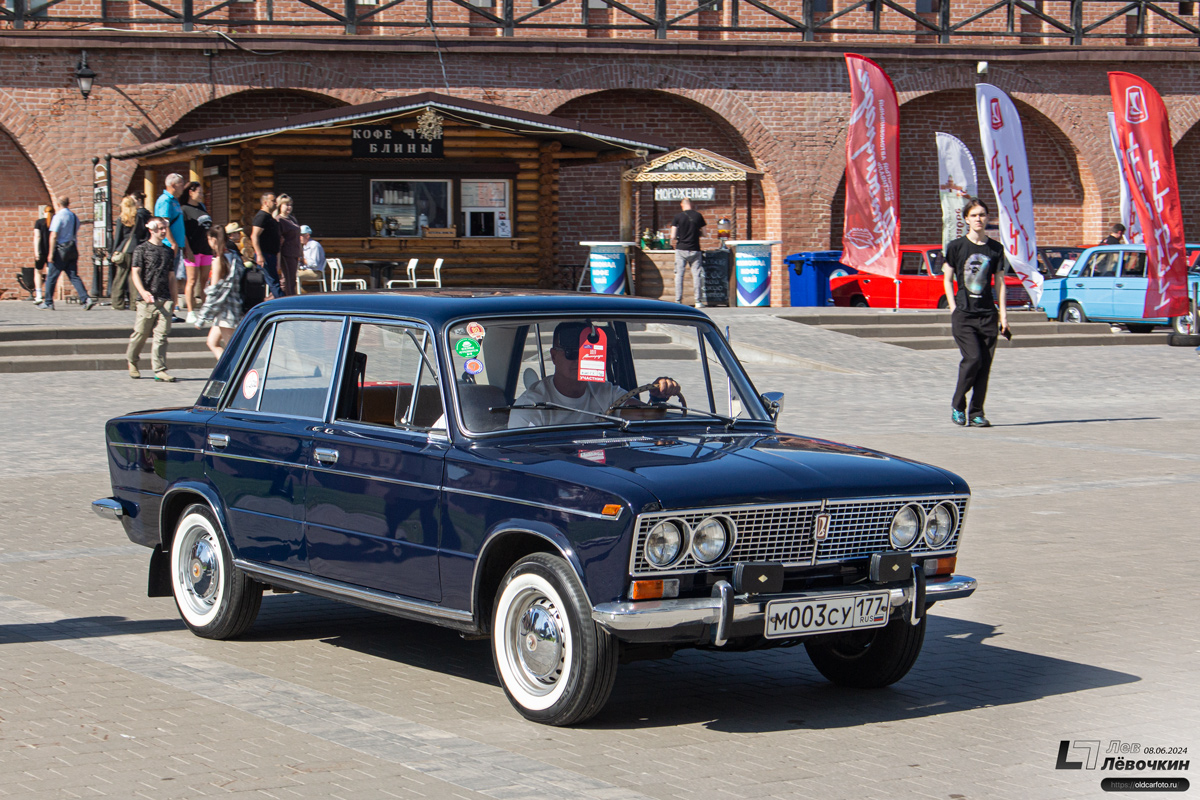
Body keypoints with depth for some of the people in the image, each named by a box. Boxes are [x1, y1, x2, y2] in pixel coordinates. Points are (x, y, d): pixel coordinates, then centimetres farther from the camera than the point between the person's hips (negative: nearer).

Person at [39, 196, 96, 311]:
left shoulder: (58, 216, -11)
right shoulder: (75, 217, 11)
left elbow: (53, 236, -15)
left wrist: (51, 253, -14)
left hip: (61, 249, -7)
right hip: (73, 249, 7)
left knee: (51, 276, 4)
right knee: (74, 276, 5)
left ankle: (48, 303, 10)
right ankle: (86, 299, -9)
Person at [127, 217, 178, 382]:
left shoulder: (168, 251, 16)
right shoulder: (142, 249, 1)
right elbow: (135, 273, -6)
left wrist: (172, 298, 19)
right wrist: (142, 291, -21)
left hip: (165, 299, 4)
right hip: (147, 300, -4)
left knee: (162, 334, -4)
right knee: (141, 332, 3)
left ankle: (159, 369, -5)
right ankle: (132, 360, 27)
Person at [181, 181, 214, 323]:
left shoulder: (202, 207, 16)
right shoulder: (184, 209, -7)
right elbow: (182, 232, -11)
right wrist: (187, 250, -18)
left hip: (206, 249, 7)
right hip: (193, 250, -7)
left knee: (204, 281, 9)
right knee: (192, 281, -5)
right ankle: (190, 313, -3)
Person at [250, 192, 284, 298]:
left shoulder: (269, 217, 20)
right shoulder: (261, 216, -12)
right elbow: (254, 236, -21)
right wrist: (259, 255, -27)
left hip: (271, 255, 10)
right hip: (264, 255, -10)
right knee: (273, 282, -11)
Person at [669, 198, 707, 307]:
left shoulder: (678, 216, -3)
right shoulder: (698, 215, 1)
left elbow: (673, 236, -6)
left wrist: (673, 241, 15)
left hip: (681, 249, -1)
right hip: (695, 249, 1)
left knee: (679, 275, 4)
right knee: (696, 274, 4)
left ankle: (678, 301, 1)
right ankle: (698, 301, 1)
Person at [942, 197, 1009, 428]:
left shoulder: (996, 249, 9)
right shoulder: (956, 246, 2)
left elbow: (1000, 282, 11)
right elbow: (947, 279, 6)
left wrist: (1003, 314, 5)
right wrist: (954, 308, -4)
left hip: (987, 314, 3)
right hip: (963, 313, -3)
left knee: (985, 365, 0)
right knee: (973, 359, -16)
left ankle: (976, 413, 7)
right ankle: (957, 405, 3)